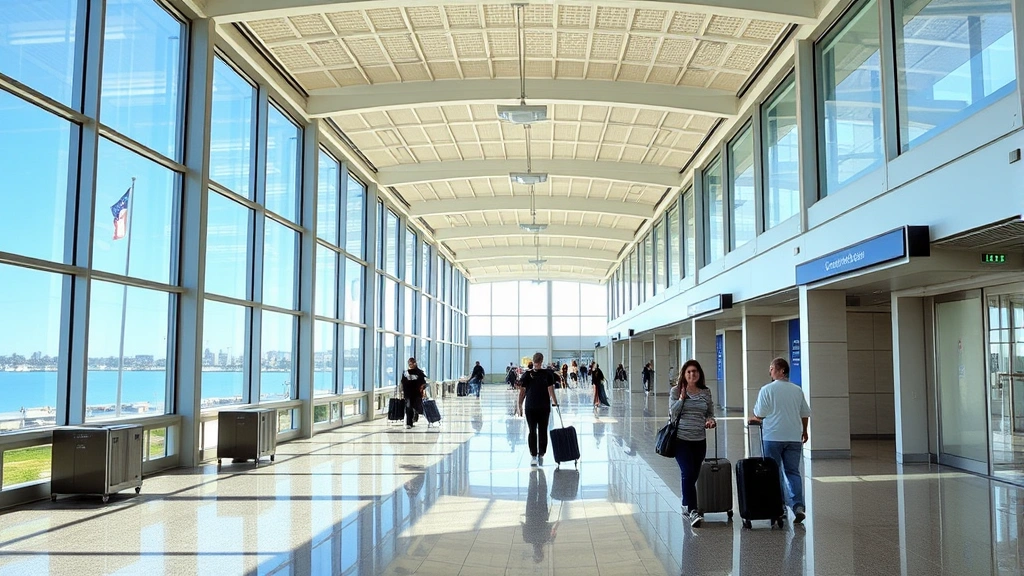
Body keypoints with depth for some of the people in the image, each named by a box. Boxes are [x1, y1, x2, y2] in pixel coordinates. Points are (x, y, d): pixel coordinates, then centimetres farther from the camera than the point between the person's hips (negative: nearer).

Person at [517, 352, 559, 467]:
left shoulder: (527, 375, -2)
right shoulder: (548, 374, -4)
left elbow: (522, 392, -2)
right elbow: (551, 390, -9)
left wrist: (520, 406, 3)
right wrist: (554, 402, 1)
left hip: (530, 407, 0)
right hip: (544, 407, 0)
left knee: (532, 431, 4)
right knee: (543, 431, 9)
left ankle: (534, 456, 2)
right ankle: (541, 455, 12)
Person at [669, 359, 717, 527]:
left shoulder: (706, 392, 7)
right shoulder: (676, 391, -1)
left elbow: (710, 413, 15)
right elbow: (672, 414, -6)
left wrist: (711, 420, -6)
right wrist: (681, 398, -12)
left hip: (699, 440, 4)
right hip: (681, 438, -4)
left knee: (693, 475, 10)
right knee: (688, 473, -15)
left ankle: (686, 507, 27)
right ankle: (693, 511, -16)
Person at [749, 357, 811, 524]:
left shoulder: (767, 389, -8)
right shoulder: (797, 390, 7)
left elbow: (759, 414, -5)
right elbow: (805, 414, 15)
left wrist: (754, 419, 18)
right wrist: (804, 432, 30)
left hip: (773, 436, -4)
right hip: (794, 437, 4)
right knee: (793, 472, 6)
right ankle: (798, 506, -8)